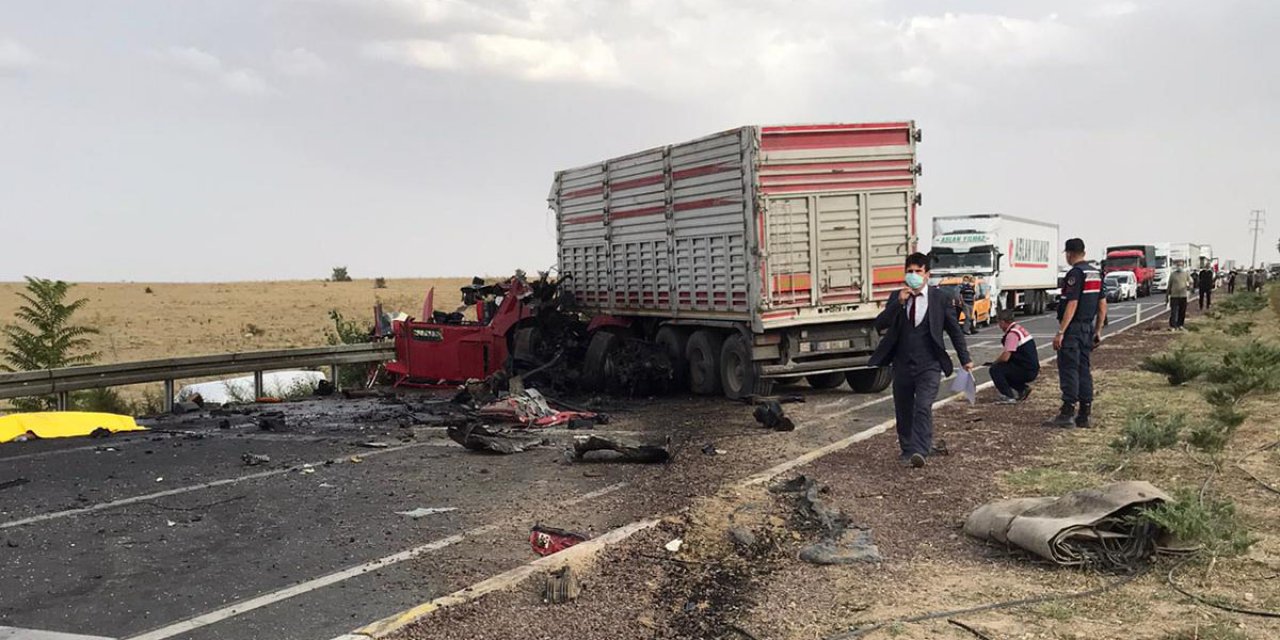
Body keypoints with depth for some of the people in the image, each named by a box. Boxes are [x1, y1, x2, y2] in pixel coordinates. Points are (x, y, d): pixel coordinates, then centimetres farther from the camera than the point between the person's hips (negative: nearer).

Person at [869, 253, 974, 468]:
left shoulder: (940, 298, 1)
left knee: (923, 408, -18)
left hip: (929, 364, -3)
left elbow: (955, 330, 8)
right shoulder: (897, 298, 5)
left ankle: (919, 452, -22)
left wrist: (965, 359, 8)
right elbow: (880, 325, -6)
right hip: (902, 364, 3)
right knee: (903, 410, 11)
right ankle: (907, 450, 27)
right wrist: (898, 303, -17)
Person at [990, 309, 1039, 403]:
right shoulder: (1019, 329, 14)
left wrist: (995, 362, -3)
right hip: (1032, 370, 10)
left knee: (995, 369, -11)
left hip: (1026, 372, -10)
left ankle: (1008, 397, -10)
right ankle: (1022, 388, 18)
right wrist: (998, 362, 18)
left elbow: (1005, 357, -22)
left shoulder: (1012, 334, -17)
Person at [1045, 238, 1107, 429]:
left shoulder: (1075, 273, -14)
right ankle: (1084, 416, 12)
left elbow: (1072, 305, -20)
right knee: (1084, 369, 10)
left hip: (1073, 328, -8)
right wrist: (1098, 330, 20)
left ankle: (1067, 412, -9)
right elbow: (1102, 304, 15)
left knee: (1068, 369, -7)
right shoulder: (1096, 273, 13)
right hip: (1088, 328, 8)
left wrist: (1060, 332, -20)